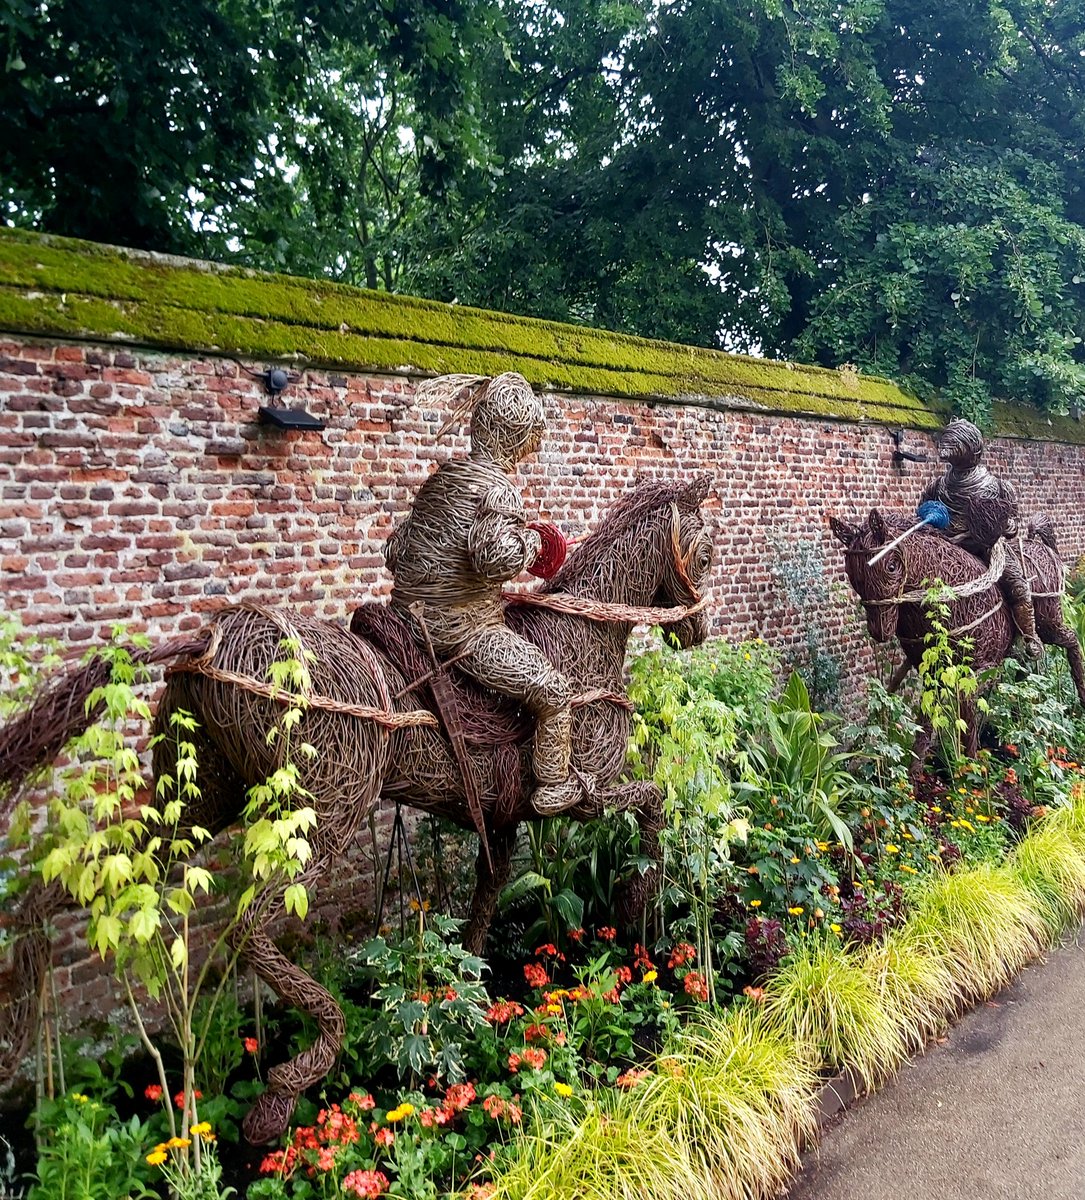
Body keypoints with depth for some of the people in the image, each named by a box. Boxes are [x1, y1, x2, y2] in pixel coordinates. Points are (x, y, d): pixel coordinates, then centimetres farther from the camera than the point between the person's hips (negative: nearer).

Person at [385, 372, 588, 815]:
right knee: (553, 691, -4)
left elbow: (396, 549, 14)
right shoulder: (498, 488, -15)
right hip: (462, 629, -10)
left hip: (410, 614, 10)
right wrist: (531, 541, -13)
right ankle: (554, 789, 8)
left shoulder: (441, 476, 10)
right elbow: (497, 557, -32)